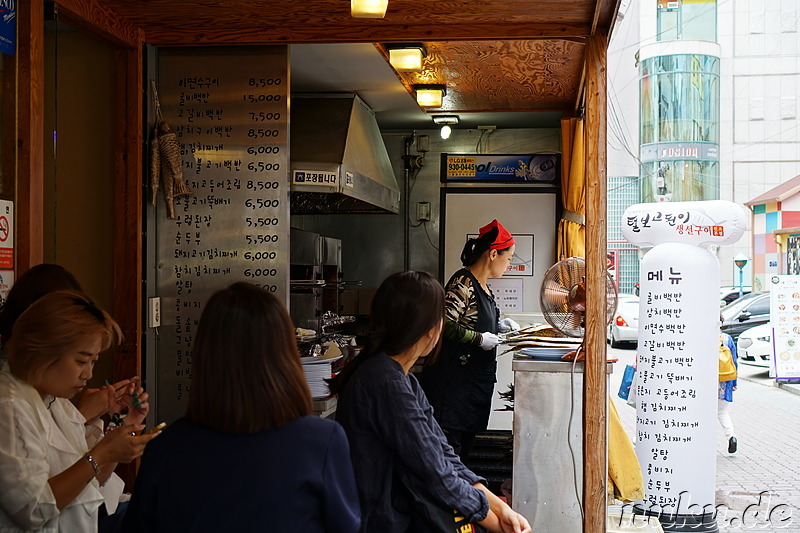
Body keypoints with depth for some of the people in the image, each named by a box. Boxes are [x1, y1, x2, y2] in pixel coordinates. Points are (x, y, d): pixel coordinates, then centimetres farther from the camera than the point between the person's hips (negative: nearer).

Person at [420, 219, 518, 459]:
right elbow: (444, 325, -24)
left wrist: (497, 325, 11)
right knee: (450, 441, -7)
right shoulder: (463, 283, -17)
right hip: (455, 378, -10)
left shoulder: (481, 285, 14)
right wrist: (479, 338, -18)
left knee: (465, 443, 15)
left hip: (475, 380, 10)